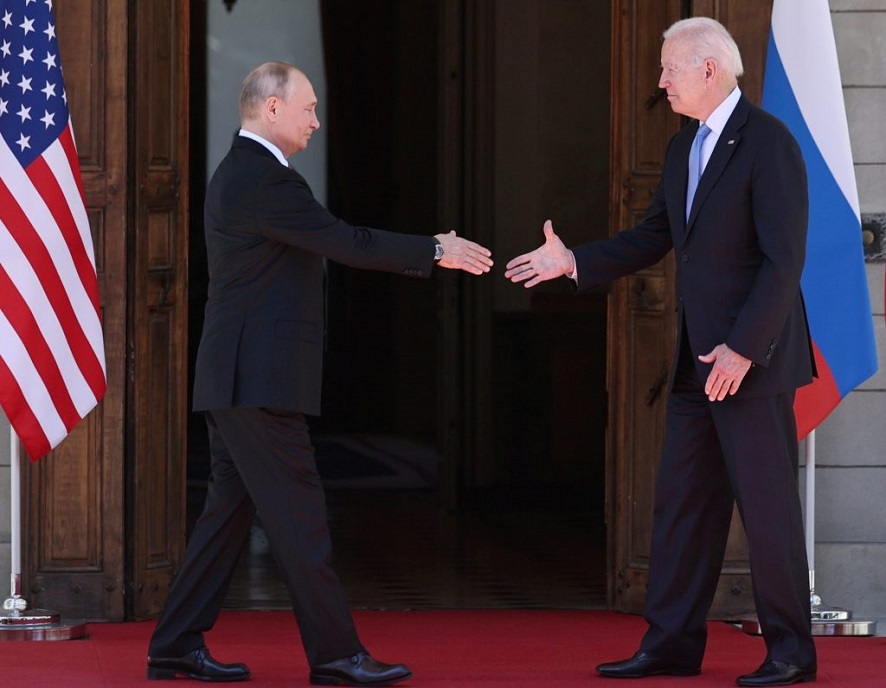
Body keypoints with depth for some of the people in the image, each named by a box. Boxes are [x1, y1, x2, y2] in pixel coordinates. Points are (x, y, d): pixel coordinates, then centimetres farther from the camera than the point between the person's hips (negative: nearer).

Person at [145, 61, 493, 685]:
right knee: (298, 516, -7)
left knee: (229, 510, 12)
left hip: (235, 378, 11)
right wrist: (435, 251, -8)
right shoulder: (265, 180, -16)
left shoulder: (241, 173, 19)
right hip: (259, 380, -11)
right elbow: (347, 243, -17)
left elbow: (335, 245, 20)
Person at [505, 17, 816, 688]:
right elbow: (654, 238, 19)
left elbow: (785, 257, -19)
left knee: (768, 505, -2)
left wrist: (742, 349, -21)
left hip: (752, 356, -9)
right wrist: (574, 261, 7)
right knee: (682, 501, 9)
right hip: (697, 359, 9)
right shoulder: (684, 148, 13)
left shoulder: (769, 142, -14)